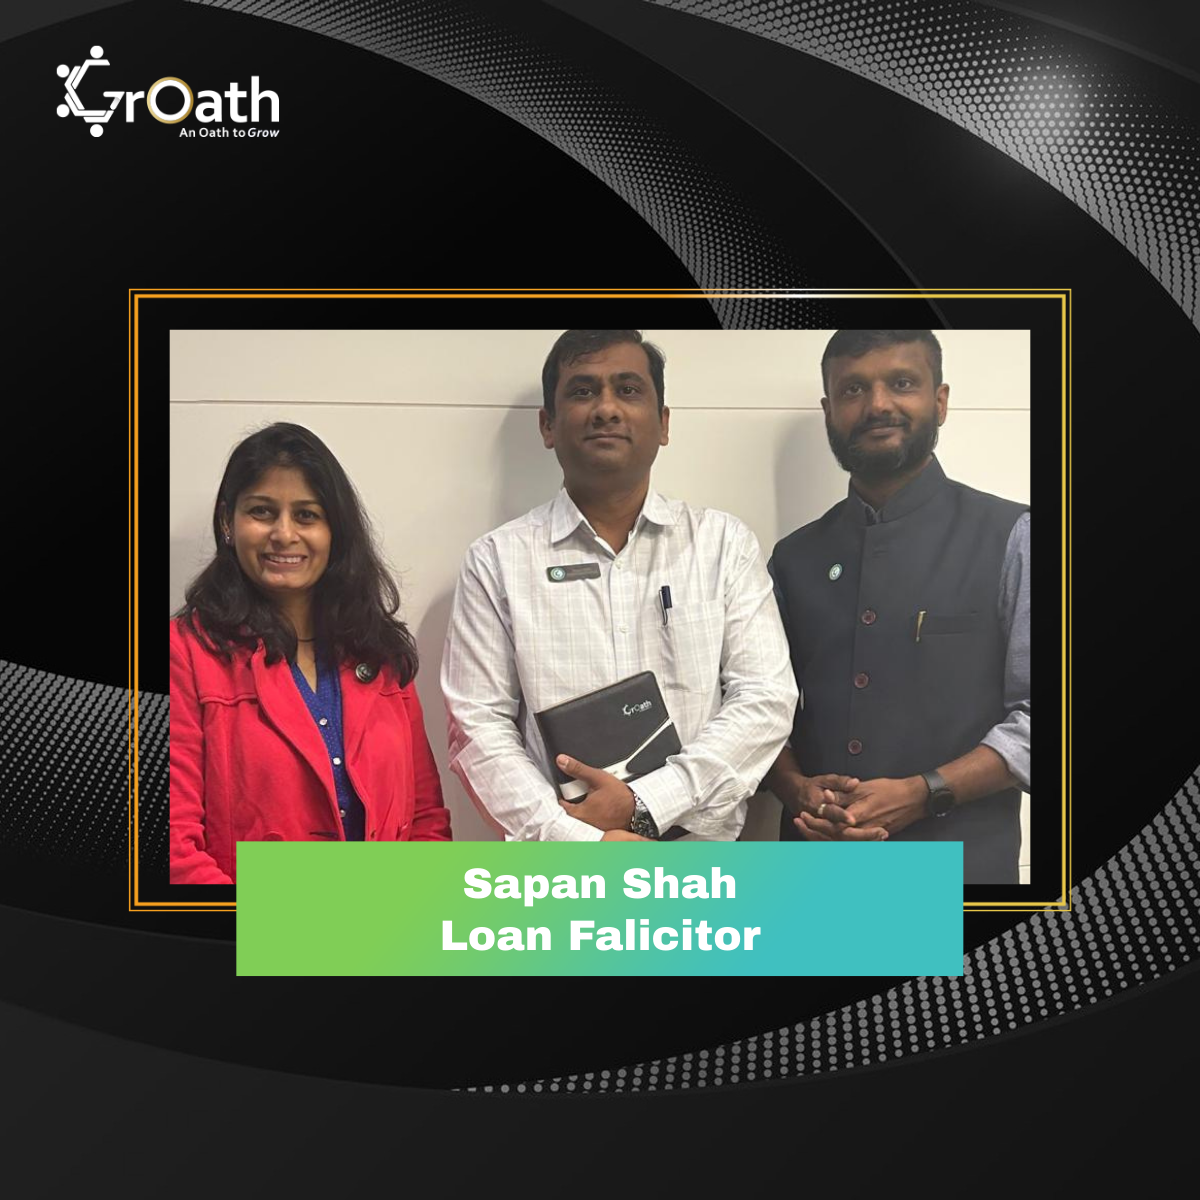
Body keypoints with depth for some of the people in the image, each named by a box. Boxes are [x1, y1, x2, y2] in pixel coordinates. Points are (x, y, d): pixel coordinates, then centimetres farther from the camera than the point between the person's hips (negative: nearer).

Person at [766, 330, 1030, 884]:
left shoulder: (1009, 538, -5)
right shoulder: (795, 557, 7)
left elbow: (1031, 716, -9)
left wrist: (921, 793, -18)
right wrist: (797, 789, -9)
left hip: (956, 862, -3)